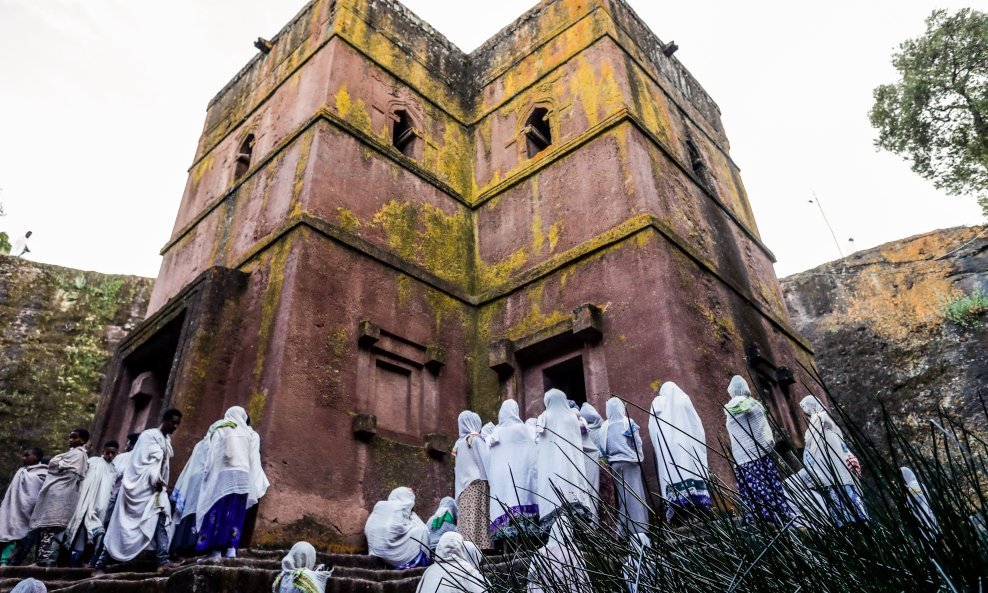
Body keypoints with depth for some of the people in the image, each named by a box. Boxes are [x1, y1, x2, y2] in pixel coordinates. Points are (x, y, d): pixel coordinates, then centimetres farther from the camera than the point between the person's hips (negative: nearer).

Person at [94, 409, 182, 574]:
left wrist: (161, 483, 4)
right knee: (124, 527, -1)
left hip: (156, 489, 7)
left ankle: (163, 561, -22)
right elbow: (144, 461, -14)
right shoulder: (149, 435, -6)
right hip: (140, 487, -6)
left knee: (160, 520, -12)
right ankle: (100, 564, 11)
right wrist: (155, 480, -19)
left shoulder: (167, 441, 16)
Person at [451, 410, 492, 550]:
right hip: (478, 483, -6)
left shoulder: (459, 443, 16)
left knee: (467, 518, 0)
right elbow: (487, 459, -10)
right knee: (479, 518, -8)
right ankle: (480, 546, -14)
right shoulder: (476, 438, -3)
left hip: (463, 487, 6)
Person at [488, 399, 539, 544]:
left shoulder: (496, 432, 11)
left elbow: (491, 458, 11)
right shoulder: (522, 428, 4)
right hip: (519, 471, -2)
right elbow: (532, 453, 3)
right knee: (520, 498, -5)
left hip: (500, 473, 2)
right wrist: (531, 471, 7)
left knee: (503, 503, -3)